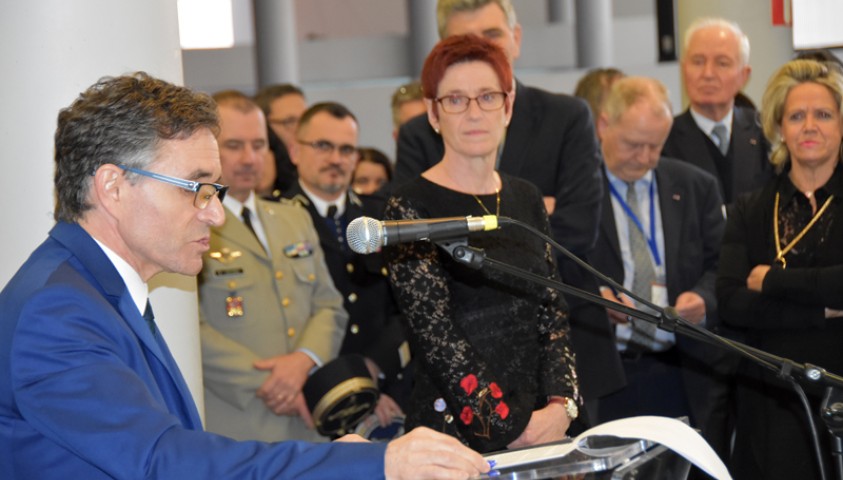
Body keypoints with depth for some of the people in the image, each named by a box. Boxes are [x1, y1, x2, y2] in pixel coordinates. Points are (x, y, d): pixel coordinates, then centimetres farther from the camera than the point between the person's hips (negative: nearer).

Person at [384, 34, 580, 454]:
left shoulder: (526, 199, 10)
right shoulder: (411, 208, -7)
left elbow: (553, 313, 8)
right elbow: (437, 337, -13)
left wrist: (561, 403, -8)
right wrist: (511, 428, -16)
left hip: (542, 423, 5)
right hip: (456, 431, -5)